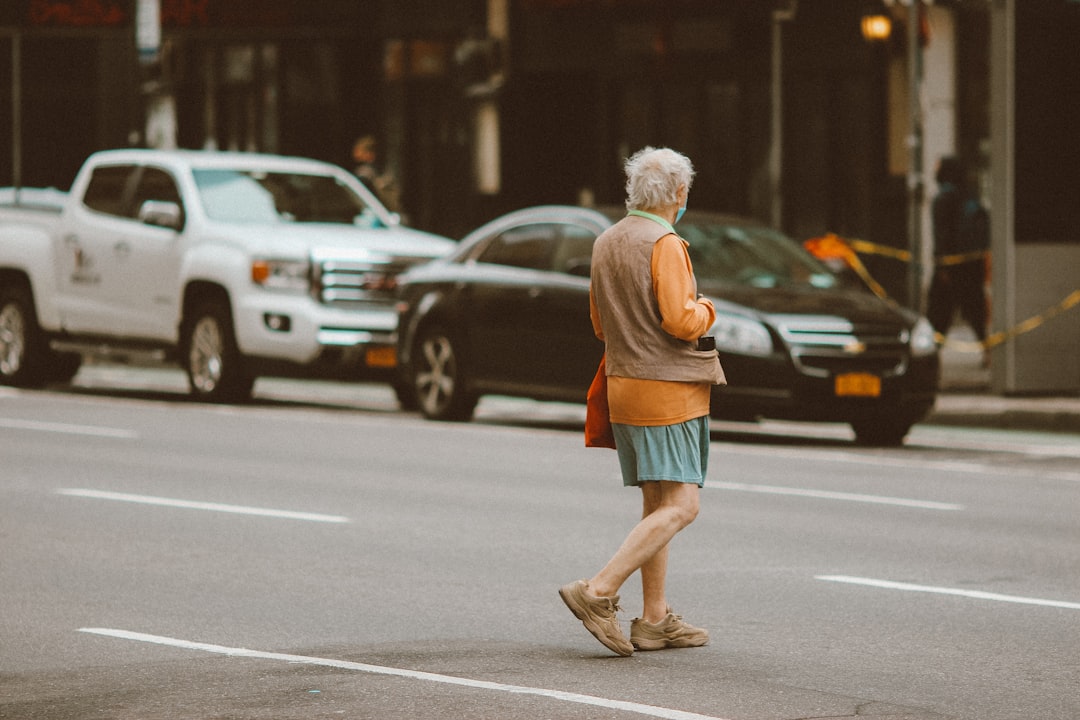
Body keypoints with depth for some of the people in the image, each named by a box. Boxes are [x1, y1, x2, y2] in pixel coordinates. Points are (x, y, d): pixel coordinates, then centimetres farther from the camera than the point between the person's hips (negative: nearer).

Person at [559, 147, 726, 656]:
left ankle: (655, 620, 12)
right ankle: (598, 592, -18)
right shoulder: (664, 244, -15)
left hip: (624, 384, 9)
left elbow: (600, 325, 19)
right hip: (667, 390, -9)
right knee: (679, 507, -10)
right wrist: (704, 309, -2)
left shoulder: (606, 243, 12)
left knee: (656, 505, 12)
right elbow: (681, 321, -22)